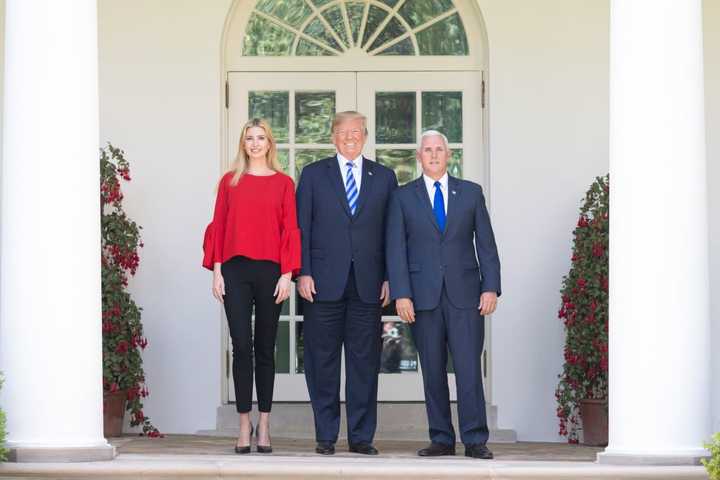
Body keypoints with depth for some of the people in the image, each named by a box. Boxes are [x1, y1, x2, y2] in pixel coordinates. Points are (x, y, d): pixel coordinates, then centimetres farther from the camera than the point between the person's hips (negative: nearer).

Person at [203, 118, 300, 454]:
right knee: (242, 347, -4)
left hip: (270, 271, 0)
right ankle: (244, 426, -1)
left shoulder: (283, 183, 6)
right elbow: (218, 227, 8)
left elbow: (290, 229, 2)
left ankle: (264, 427, 11)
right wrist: (216, 272, 0)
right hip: (235, 271, 0)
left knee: (265, 348, 5)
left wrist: (287, 274, -6)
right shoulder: (229, 181, 9)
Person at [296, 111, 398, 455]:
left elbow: (392, 230, 10)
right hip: (325, 281, -1)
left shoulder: (384, 177, 12)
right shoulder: (313, 175, 9)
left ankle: (361, 436, 7)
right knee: (323, 360, 1)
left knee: (365, 360, 1)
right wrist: (303, 273, -5)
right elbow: (301, 228, 5)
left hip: (368, 282, 1)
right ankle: (325, 436, 8)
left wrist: (389, 277, 2)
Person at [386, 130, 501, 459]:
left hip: (464, 293, 0)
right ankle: (441, 439, 9)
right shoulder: (403, 197, 8)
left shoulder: (471, 193, 10)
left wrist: (491, 287, -2)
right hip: (423, 295, 0)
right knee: (433, 371, 3)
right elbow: (396, 249, 3)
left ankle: (475, 441, -3)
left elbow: (486, 244, 8)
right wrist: (401, 294, -7)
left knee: (469, 368, -6)